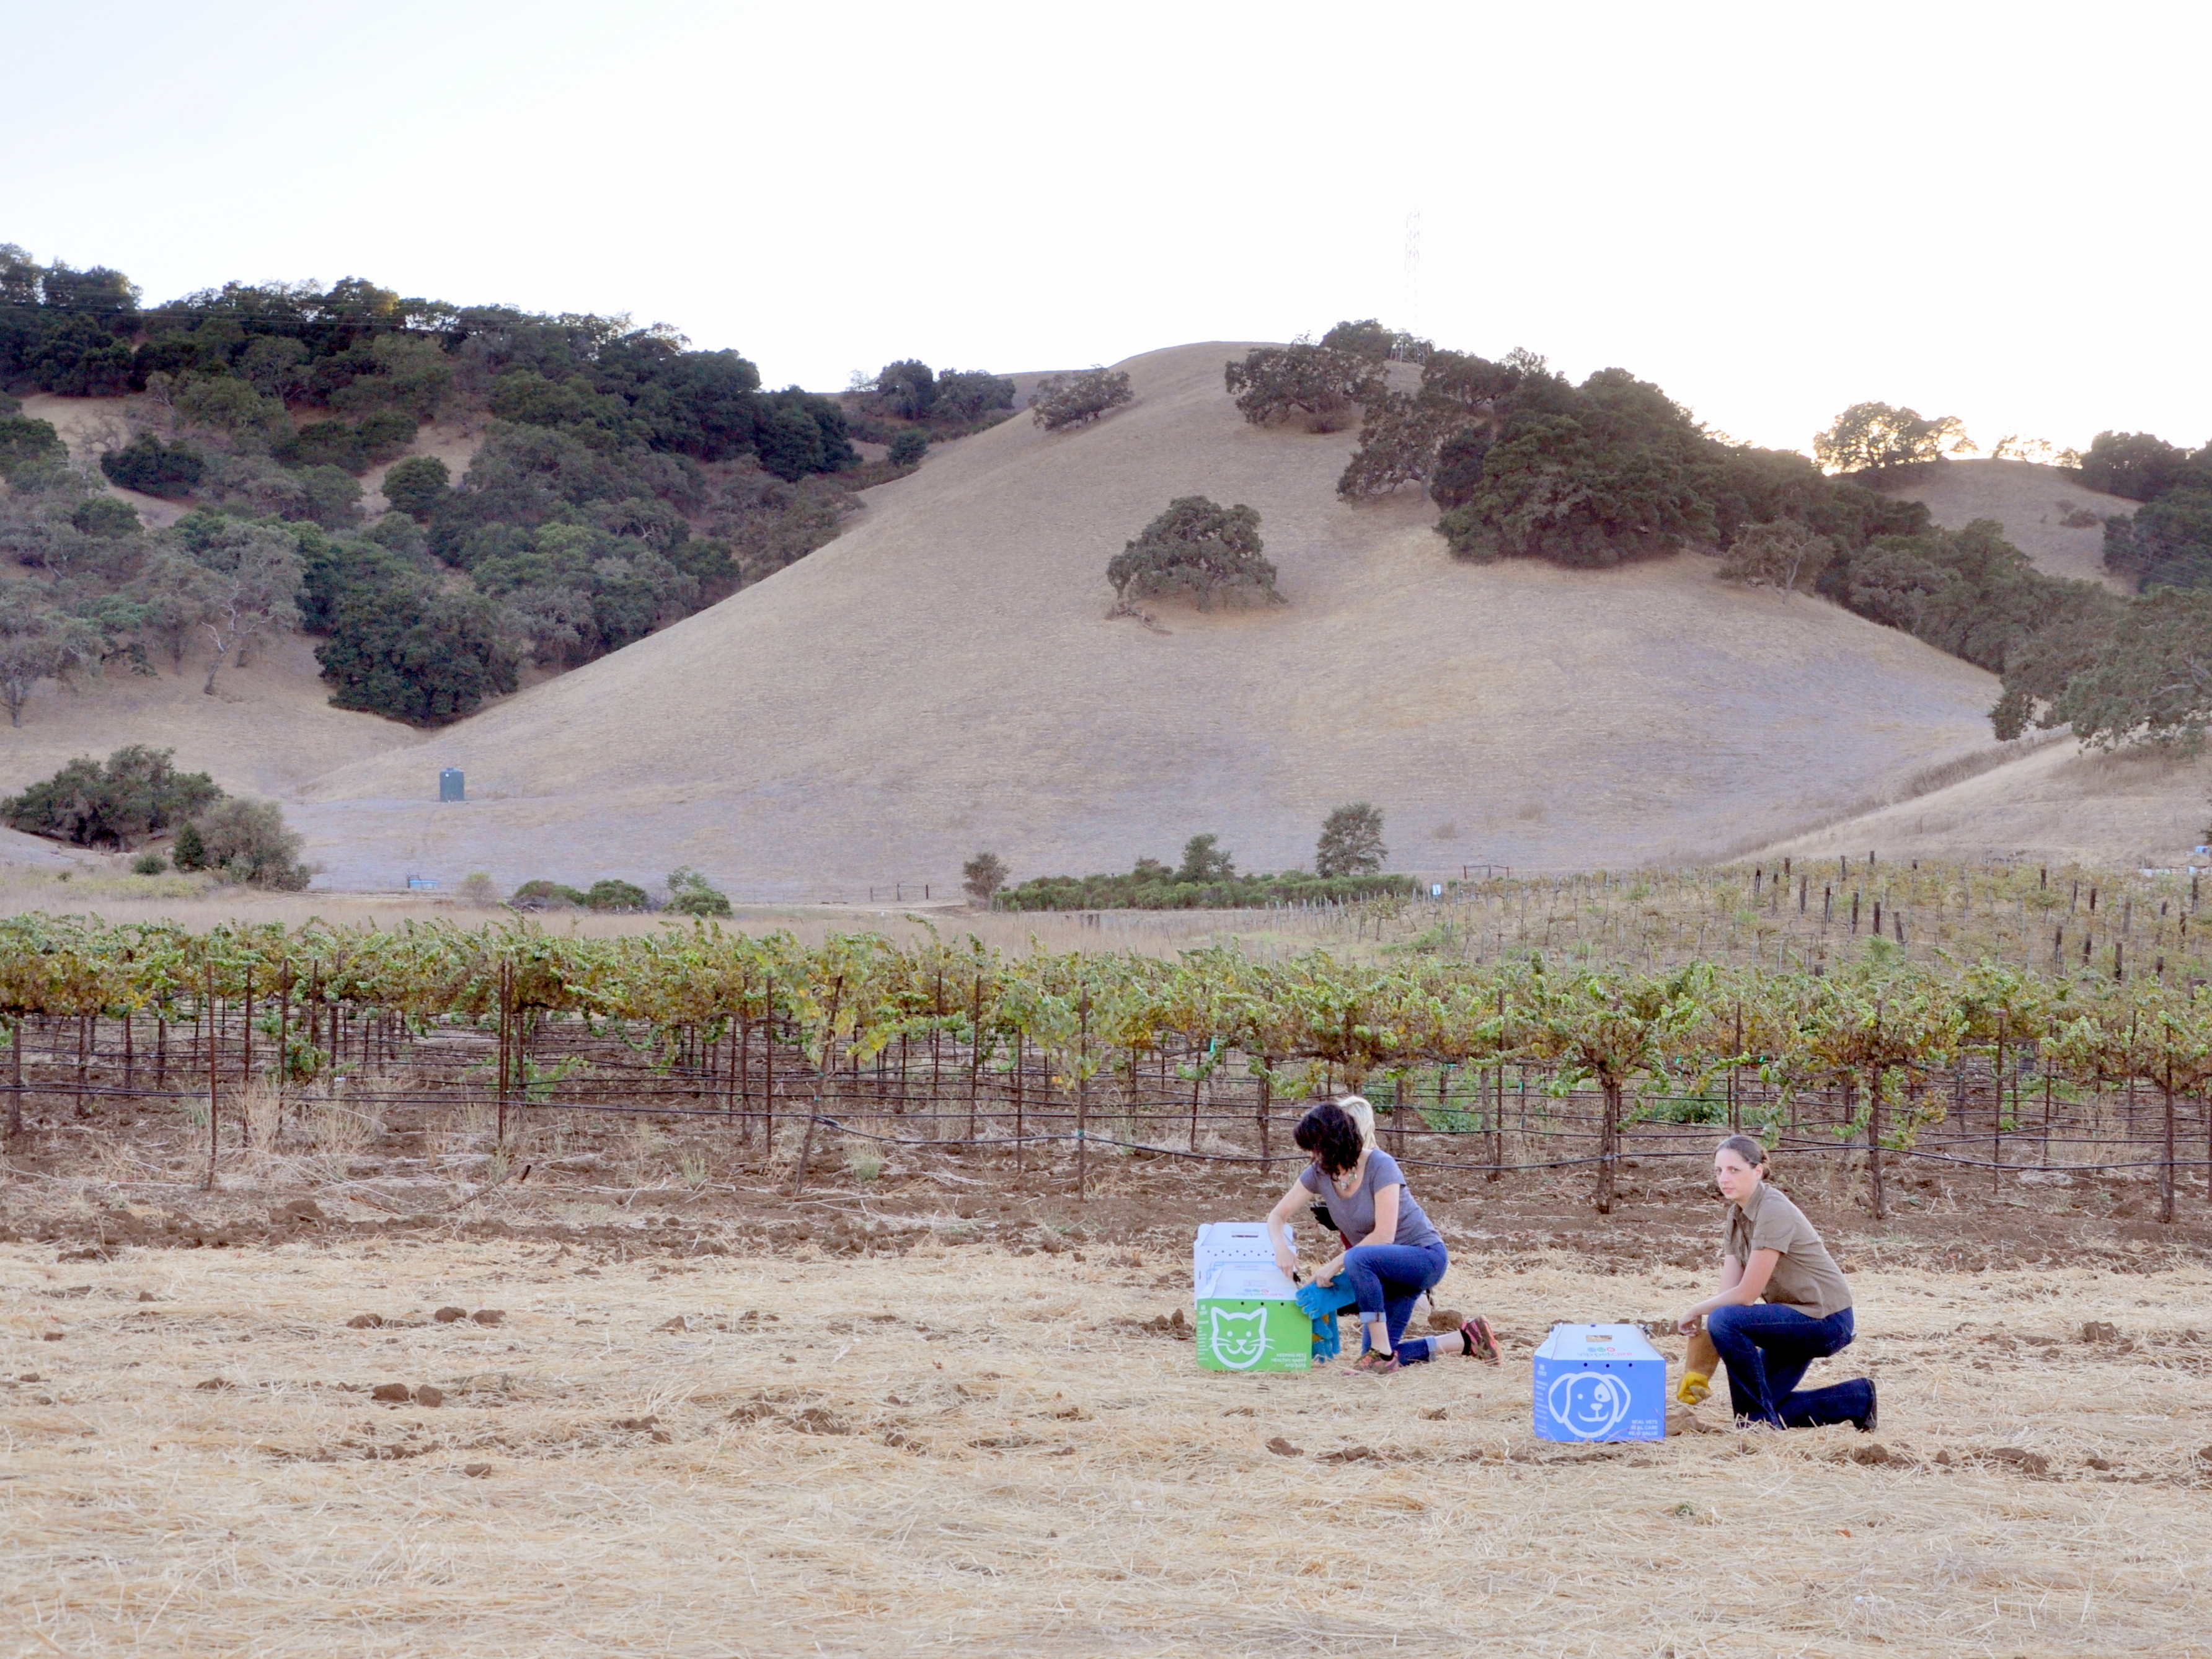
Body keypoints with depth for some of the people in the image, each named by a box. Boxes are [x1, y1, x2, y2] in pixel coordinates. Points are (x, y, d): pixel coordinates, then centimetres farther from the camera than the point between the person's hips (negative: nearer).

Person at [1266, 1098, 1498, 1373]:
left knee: (1358, 1259, -37)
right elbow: (1278, 1215, 1)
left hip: (1425, 1257, -8)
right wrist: (1280, 1245, -21)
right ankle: (1466, 1339, 13)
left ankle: (1383, 1352, -27)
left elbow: (1383, 1235, -27)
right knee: (1378, 1359, 1)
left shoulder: (1380, 1167, -24)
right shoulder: (1320, 1173, -6)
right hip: (1387, 1268, 8)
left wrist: (1335, 1265, -25)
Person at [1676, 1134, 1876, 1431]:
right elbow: (1728, 1290, 0)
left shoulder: (1774, 1212, -23)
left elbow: (1746, 1295, -23)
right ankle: (1857, 1398, 20)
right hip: (1796, 1320, 10)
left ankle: (1760, 1418, -12)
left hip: (1826, 1320, -10)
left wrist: (1695, 1312, -8)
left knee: (1725, 1321, -27)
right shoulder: (1738, 1214, 5)